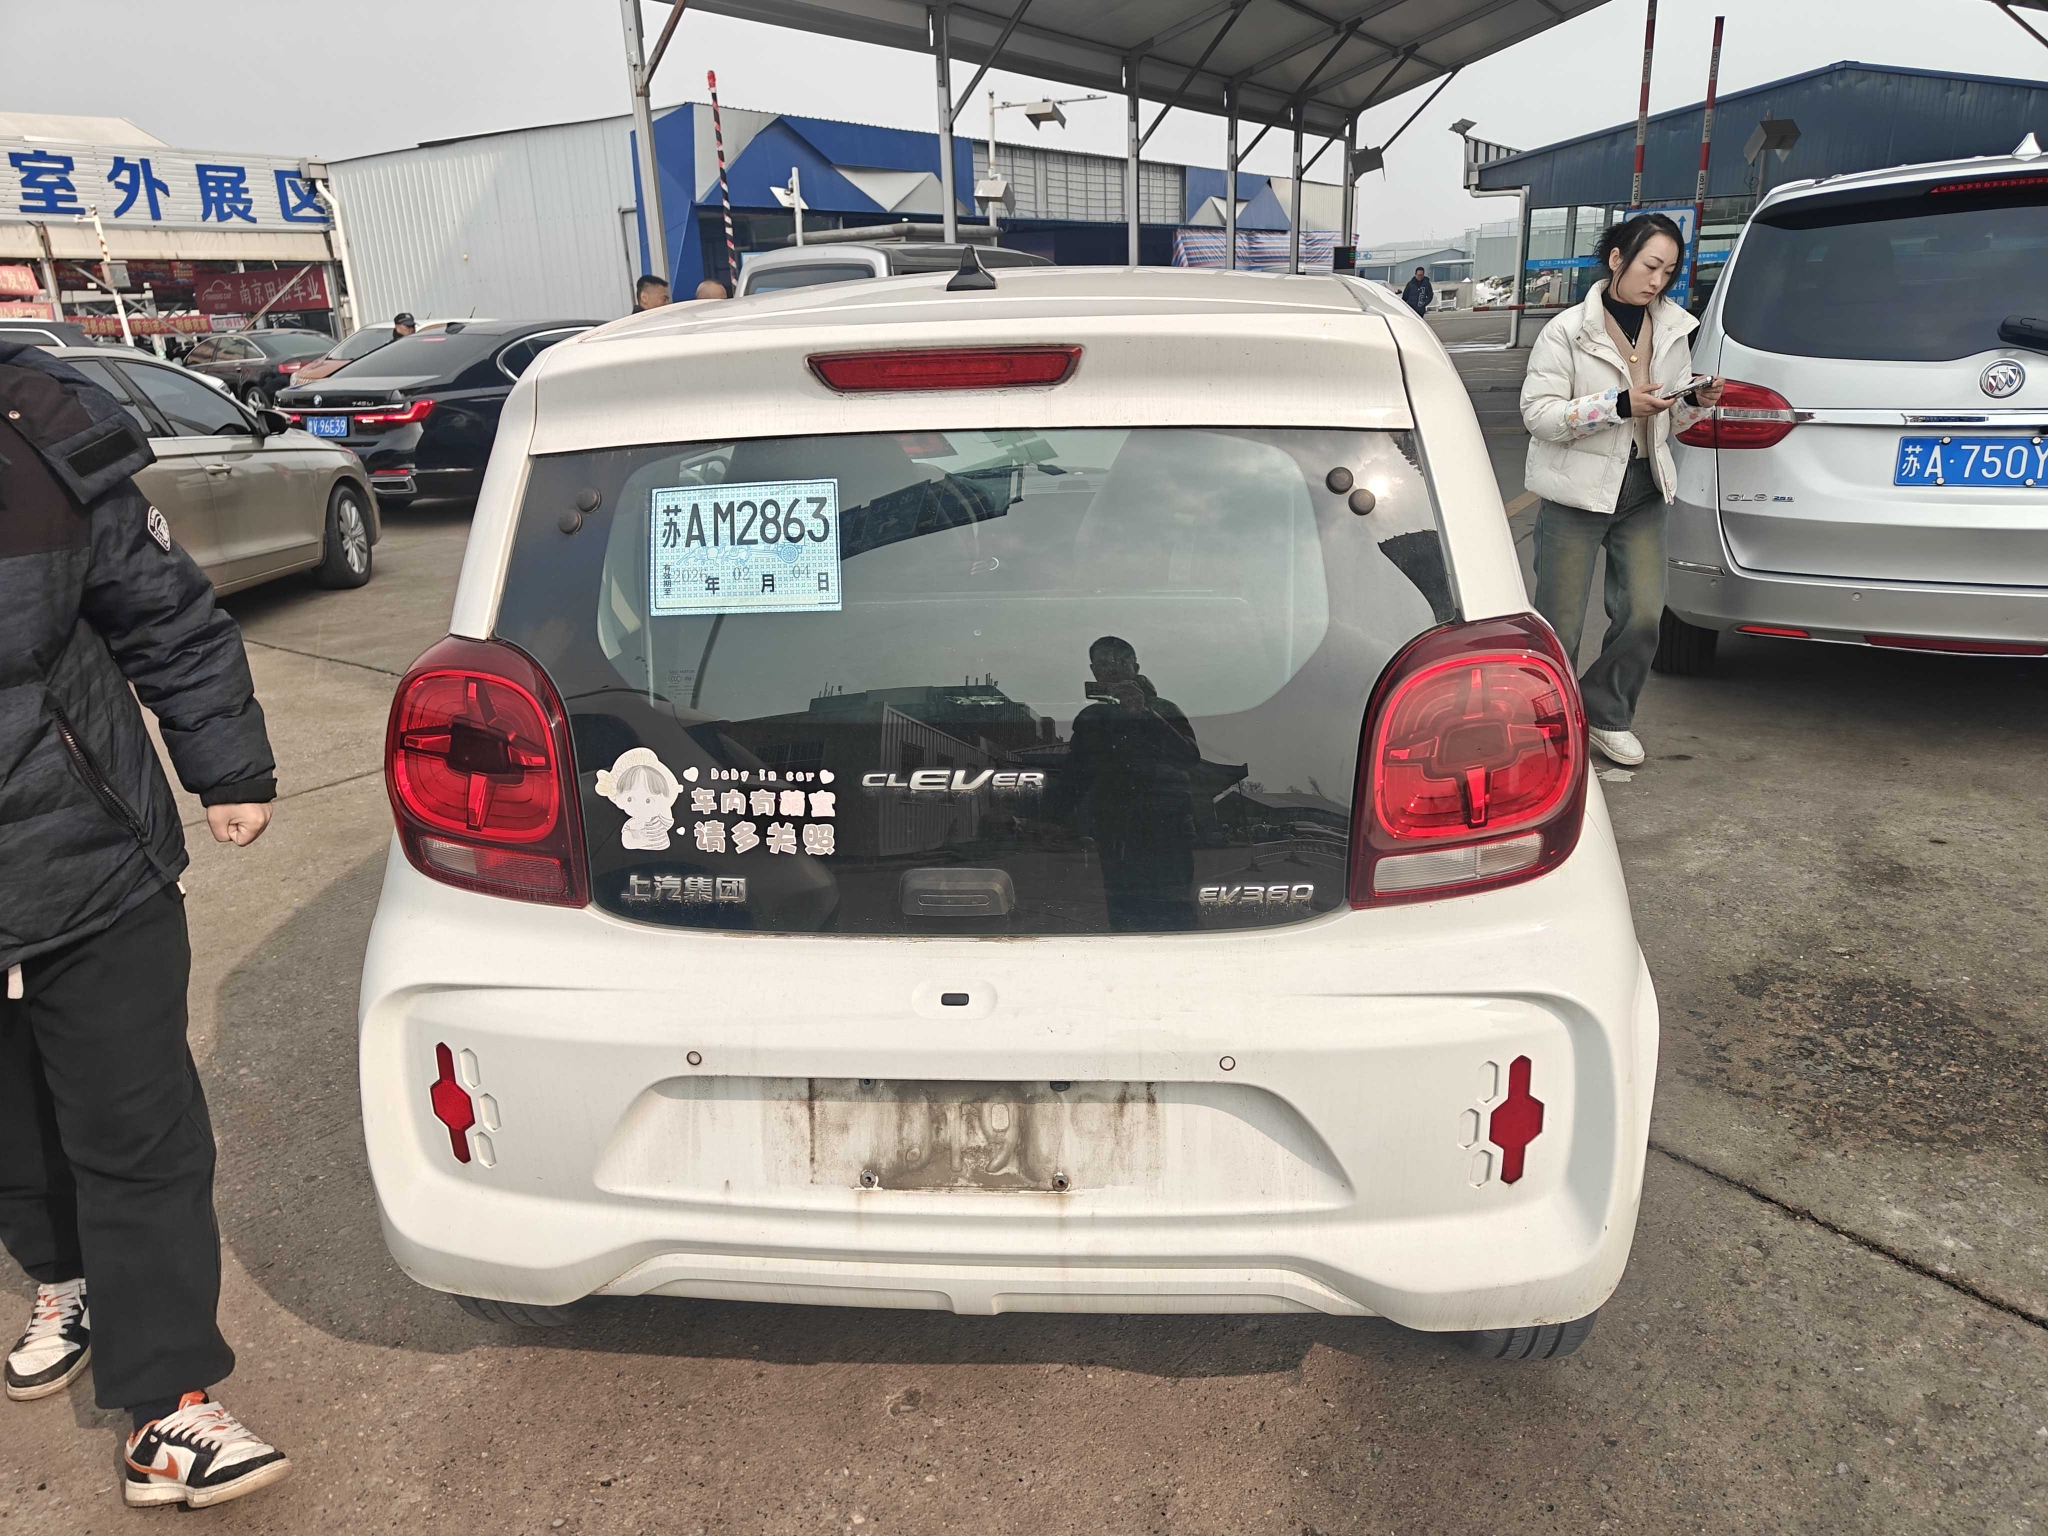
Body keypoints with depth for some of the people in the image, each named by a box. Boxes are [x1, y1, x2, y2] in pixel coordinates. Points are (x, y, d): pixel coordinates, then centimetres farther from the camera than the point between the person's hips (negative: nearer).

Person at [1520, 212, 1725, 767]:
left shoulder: (1673, 331, 8)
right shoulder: (1567, 331, -9)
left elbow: (1671, 421, 16)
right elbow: (1537, 413, -15)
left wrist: (1697, 402, -7)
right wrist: (1620, 404, -24)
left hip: (1644, 492, 5)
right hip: (1575, 493, -5)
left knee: (1643, 614, -1)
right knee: (1559, 627, 0)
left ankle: (1606, 712, 20)